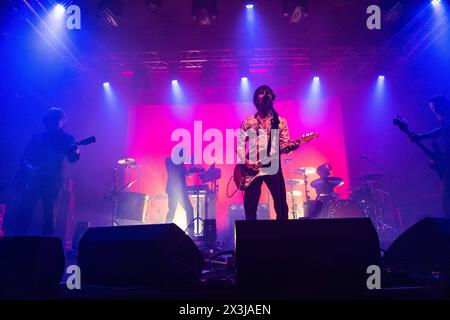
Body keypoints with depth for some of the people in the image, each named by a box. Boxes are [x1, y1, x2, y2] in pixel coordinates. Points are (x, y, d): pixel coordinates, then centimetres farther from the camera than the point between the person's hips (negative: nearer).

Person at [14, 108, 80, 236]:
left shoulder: (67, 139, 7)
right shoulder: (37, 137, 12)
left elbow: (72, 159, -6)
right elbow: (24, 157, 9)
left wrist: (75, 152, -29)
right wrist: (28, 167, -12)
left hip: (53, 181, -2)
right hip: (33, 179, 2)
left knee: (49, 212, -1)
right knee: (25, 209, -3)